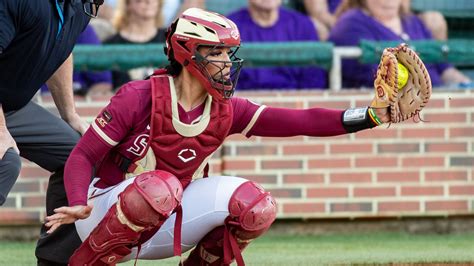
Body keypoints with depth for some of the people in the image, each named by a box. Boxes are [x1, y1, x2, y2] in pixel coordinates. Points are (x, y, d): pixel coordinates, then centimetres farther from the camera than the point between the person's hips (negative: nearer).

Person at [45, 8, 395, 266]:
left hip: (165, 224, 5)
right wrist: (78, 204, -37)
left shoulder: (227, 110, -2)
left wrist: (368, 117, -24)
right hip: (107, 212, -5)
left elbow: (300, 121, -11)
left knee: (254, 204, -16)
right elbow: (83, 156, -17)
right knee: (161, 187, -38)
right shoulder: (140, 97, -17)